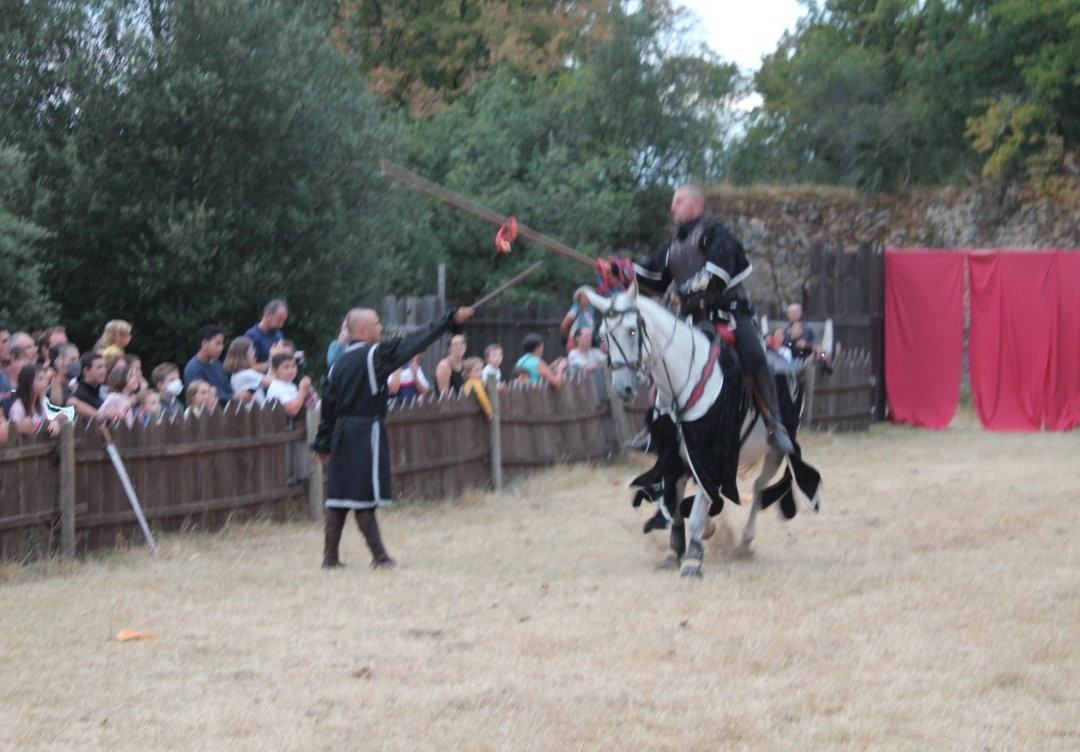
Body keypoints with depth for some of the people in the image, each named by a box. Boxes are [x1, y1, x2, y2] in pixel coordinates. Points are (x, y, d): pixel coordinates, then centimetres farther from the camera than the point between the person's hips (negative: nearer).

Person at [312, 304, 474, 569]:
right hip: (366, 434, -7)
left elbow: (328, 405, 14)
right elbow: (413, 343, -11)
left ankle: (330, 555, 11)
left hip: (342, 435, 7)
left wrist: (323, 444, 20)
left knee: (340, 495, 9)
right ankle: (379, 555, -3)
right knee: (364, 498, -6)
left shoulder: (339, 363, 11)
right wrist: (451, 321, -7)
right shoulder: (375, 354, -10)